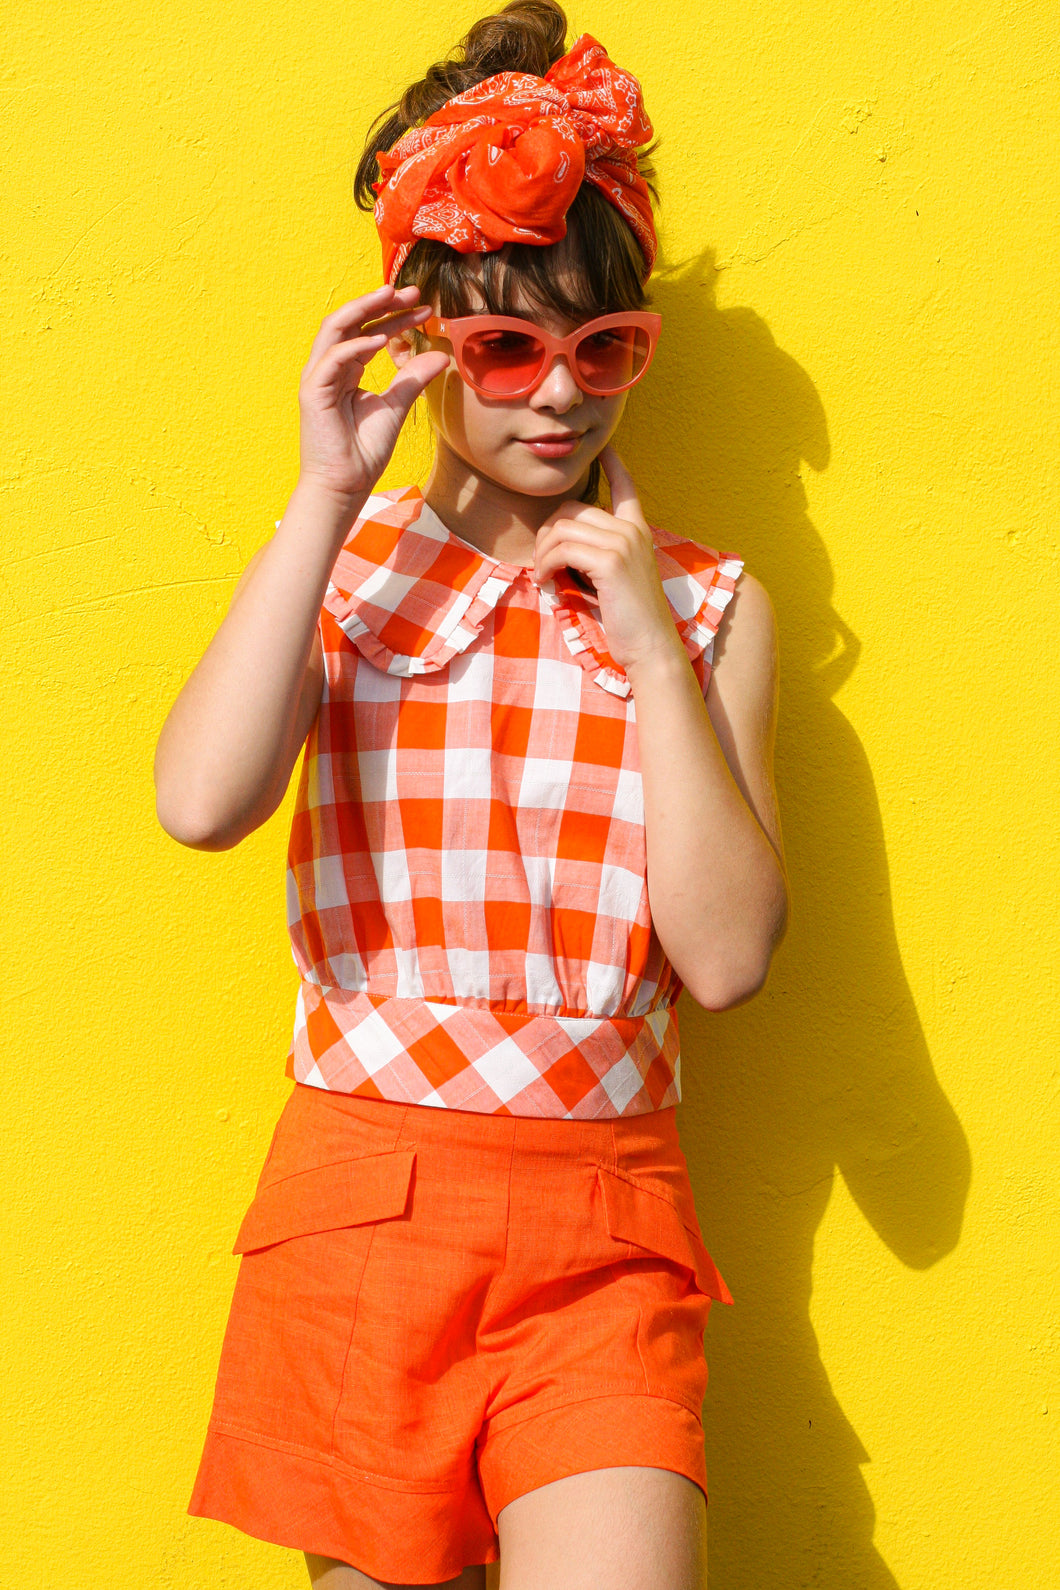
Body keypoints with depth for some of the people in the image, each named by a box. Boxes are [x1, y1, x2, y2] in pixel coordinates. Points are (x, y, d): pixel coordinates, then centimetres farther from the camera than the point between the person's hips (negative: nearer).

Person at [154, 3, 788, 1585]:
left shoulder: (705, 602, 4)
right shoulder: (342, 567, 4)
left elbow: (727, 957, -6)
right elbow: (202, 803, -17)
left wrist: (649, 639, -9)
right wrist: (330, 492, -13)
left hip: (600, 1229, 0)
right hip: (360, 1197, 0)